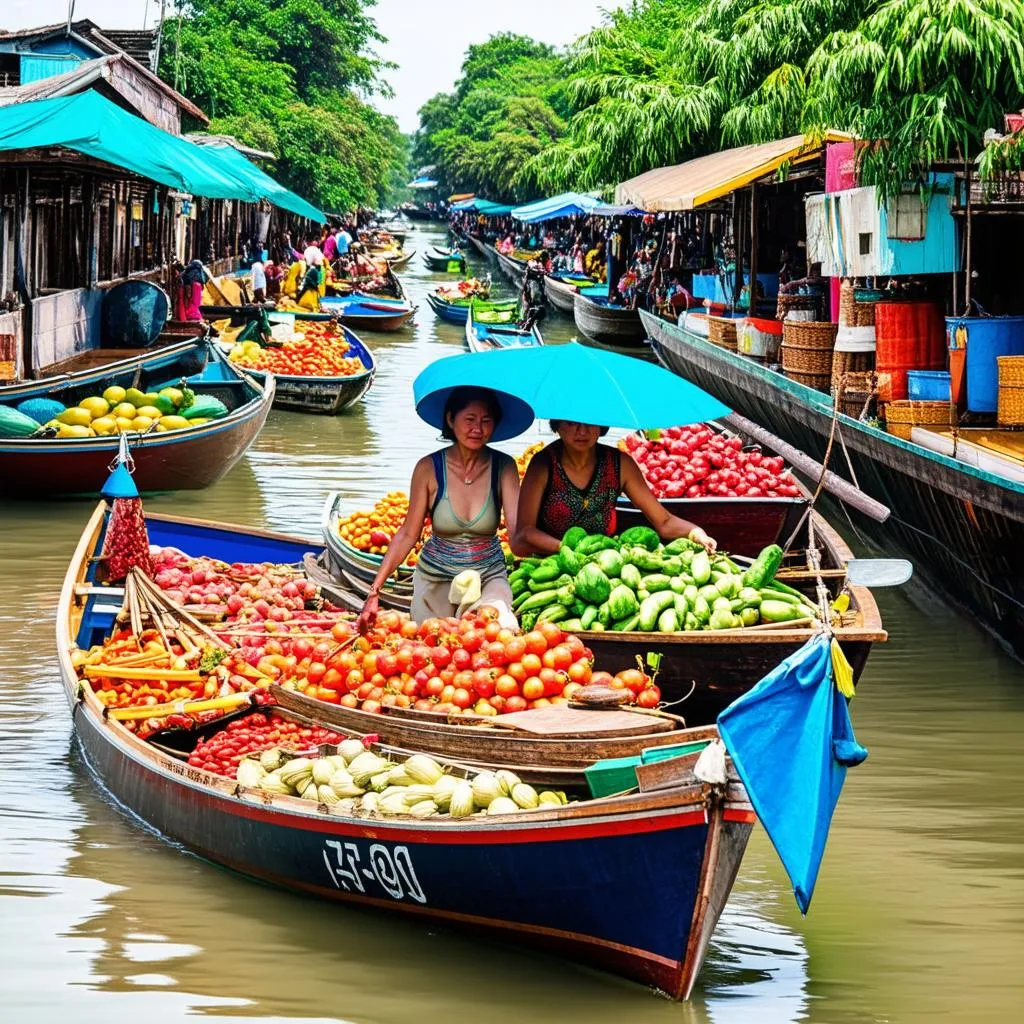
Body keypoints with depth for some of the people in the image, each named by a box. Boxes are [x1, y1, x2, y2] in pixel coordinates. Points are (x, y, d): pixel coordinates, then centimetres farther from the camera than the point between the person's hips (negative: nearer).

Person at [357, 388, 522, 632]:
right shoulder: (429, 468, -9)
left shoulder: (503, 467, -7)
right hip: (436, 577, 1)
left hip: (489, 575, -1)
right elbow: (407, 534, -4)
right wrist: (374, 592, -11)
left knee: (504, 629, -29)